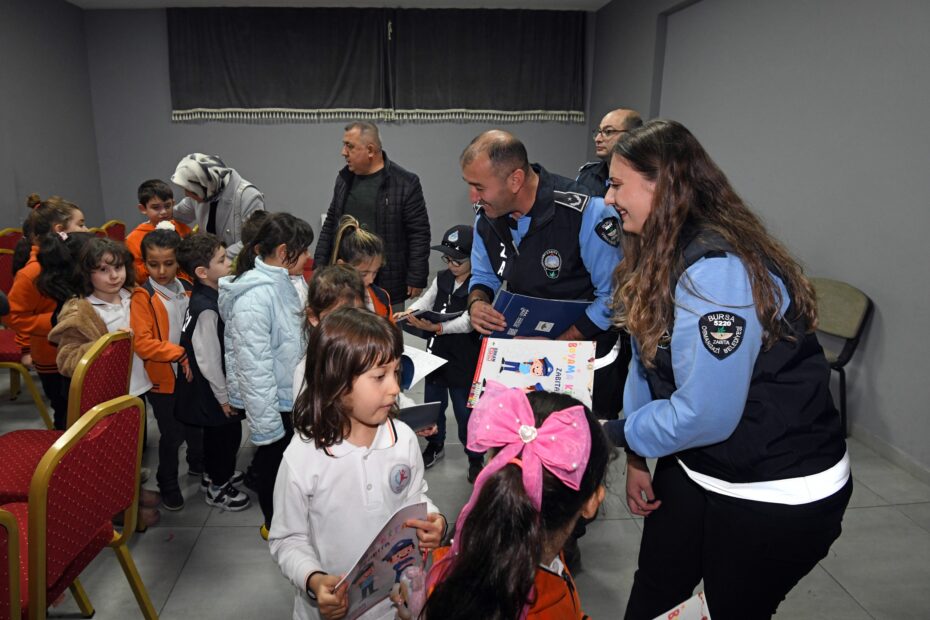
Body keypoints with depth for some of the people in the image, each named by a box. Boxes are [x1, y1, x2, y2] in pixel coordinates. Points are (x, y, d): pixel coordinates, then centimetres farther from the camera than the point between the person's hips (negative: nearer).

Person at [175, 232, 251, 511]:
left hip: (217, 385, 9)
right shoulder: (206, 309, -29)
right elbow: (208, 359, -26)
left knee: (216, 433, 25)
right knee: (227, 433, 8)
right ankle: (217, 488, 28)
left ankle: (215, 473, 46)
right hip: (213, 390, -9)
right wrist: (224, 396, -17)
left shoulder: (210, 296, 0)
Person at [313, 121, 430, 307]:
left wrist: (416, 279, -11)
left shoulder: (406, 184, -8)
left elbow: (419, 234, -8)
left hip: (387, 286, -5)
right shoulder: (344, 179, 10)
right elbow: (330, 226, 16)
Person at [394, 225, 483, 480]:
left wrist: (437, 328, -33)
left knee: (465, 410, 4)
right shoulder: (441, 279, 4)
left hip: (463, 360, -7)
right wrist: (408, 312, -13)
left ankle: (475, 458, 24)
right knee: (432, 403, 22)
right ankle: (435, 445, 45)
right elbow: (425, 301, 7)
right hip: (436, 354, 7)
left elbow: (468, 322, -24)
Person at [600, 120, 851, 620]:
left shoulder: (715, 269, -30)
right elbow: (647, 363, 5)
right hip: (694, 470, 8)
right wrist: (636, 458, 4)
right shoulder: (659, 256, 0)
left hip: (780, 498, -8)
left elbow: (703, 415, -29)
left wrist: (616, 434, -13)